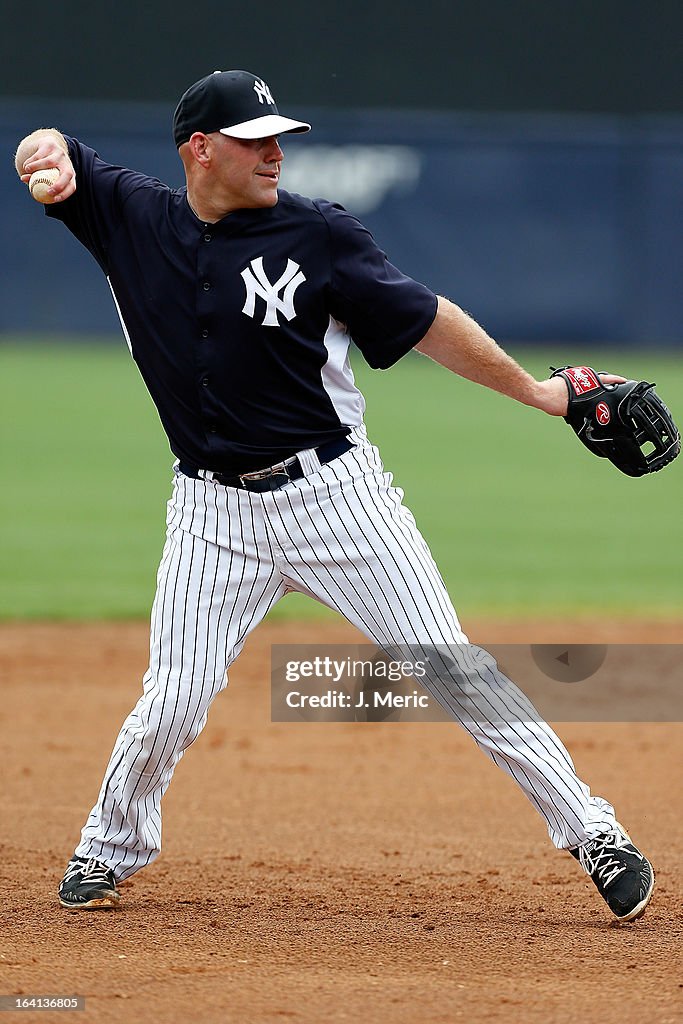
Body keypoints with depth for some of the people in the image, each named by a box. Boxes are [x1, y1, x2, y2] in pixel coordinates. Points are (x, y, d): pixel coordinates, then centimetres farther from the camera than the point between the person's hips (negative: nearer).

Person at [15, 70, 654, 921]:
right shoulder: (133, 219, 2)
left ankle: (588, 831, 4)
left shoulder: (317, 235, -5)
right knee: (172, 702, -3)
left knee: (452, 669, -2)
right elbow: (45, 152, 6)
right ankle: (108, 850, 23)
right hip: (213, 511, 1)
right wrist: (49, 153, -20)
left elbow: (425, 319, 0)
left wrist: (529, 389, -3)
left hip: (333, 490, -1)